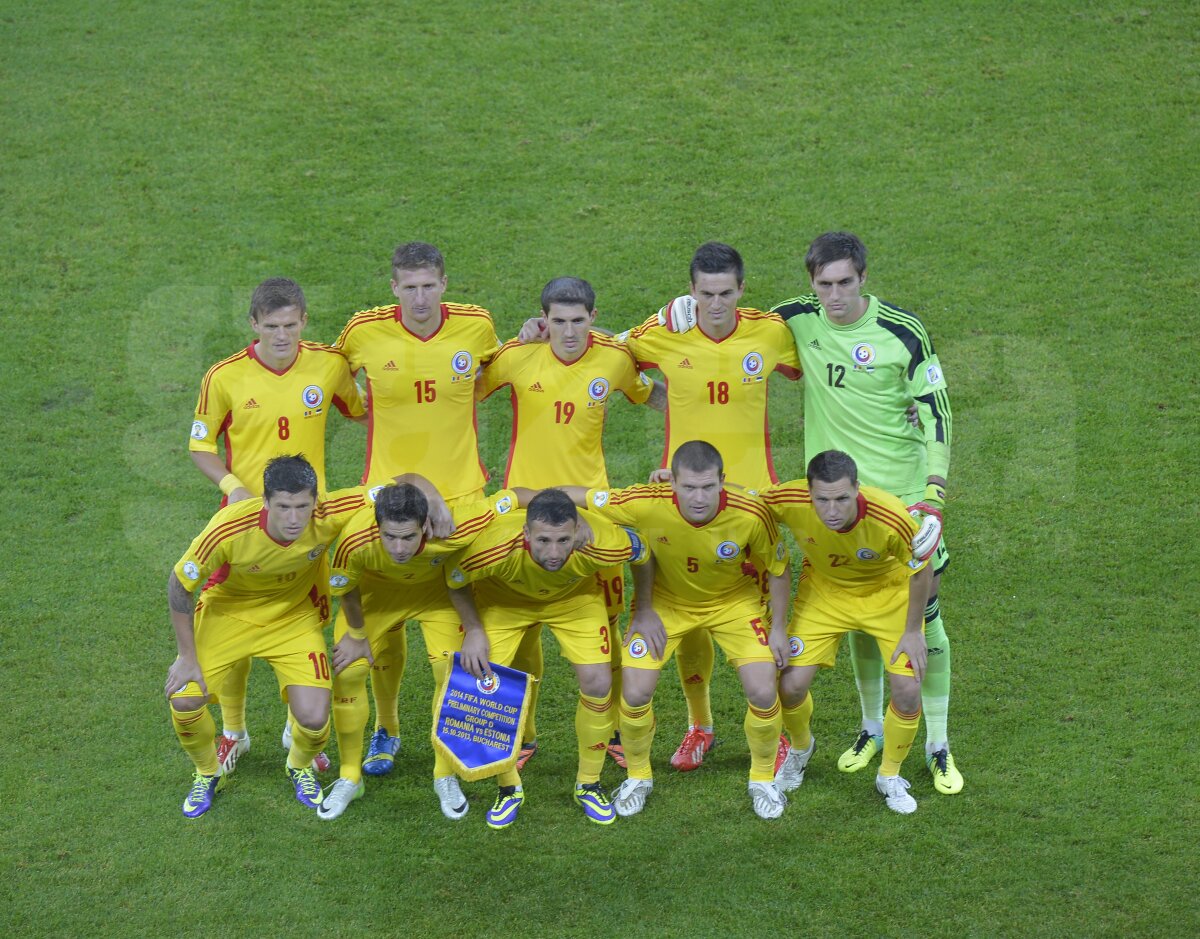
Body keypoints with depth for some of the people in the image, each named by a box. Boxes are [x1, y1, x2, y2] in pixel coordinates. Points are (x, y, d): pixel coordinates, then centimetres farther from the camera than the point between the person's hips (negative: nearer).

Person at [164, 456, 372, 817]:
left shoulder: (329, 516, -31)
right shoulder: (229, 530, -35)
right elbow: (179, 584, -18)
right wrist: (187, 656, -13)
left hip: (295, 618, 1)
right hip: (228, 611, -1)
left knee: (313, 717, -15)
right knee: (184, 700, -15)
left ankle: (300, 767, 25)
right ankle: (208, 774, 19)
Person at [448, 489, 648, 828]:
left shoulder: (603, 544, -40)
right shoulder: (495, 548, -42)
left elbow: (642, 554, -14)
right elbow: (454, 580, -18)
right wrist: (474, 631, -20)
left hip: (574, 597, 1)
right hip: (503, 599, 0)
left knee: (597, 682, -11)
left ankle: (588, 785, 13)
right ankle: (508, 789, 13)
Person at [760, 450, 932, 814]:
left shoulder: (892, 520, -38)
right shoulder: (789, 502, -34)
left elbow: (921, 571, -17)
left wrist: (913, 631, -10)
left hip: (888, 593, -1)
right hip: (823, 591, 1)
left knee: (908, 691, -10)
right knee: (791, 684, -7)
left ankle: (890, 777, 20)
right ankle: (800, 748, 31)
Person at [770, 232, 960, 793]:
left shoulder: (901, 331, -11)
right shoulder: (797, 320, -4)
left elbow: (935, 409, -5)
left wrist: (935, 488, -11)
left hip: (903, 493, -2)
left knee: (923, 611, 0)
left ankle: (938, 743, 12)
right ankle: (873, 727, 31)